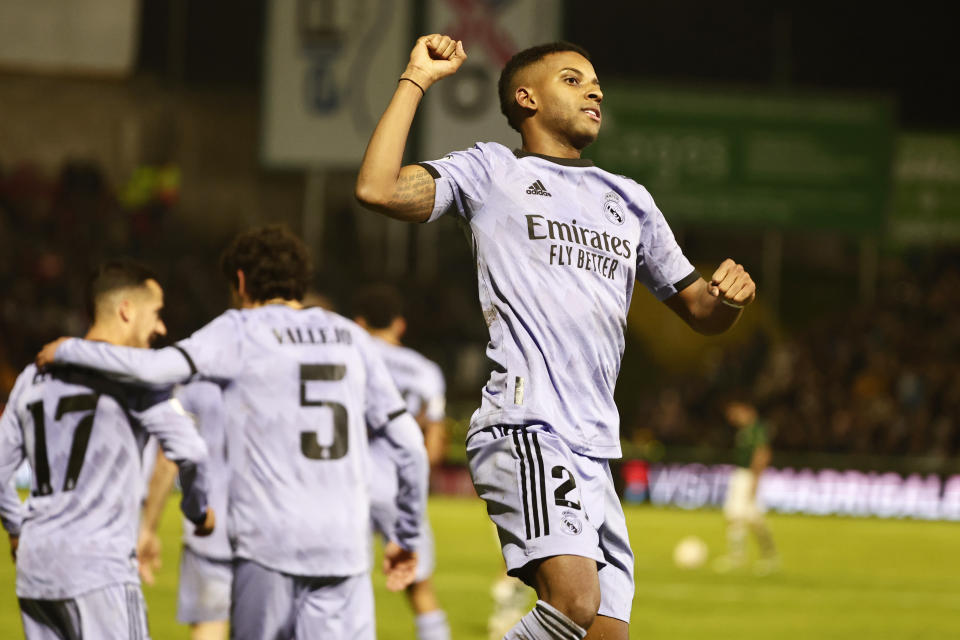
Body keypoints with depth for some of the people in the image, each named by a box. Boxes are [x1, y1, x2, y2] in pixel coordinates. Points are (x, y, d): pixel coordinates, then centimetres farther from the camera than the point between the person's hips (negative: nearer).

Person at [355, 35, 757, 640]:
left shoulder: (629, 200, 28)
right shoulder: (492, 171, 12)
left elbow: (701, 310, 32)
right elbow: (379, 189, -5)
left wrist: (729, 296, 8)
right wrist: (417, 81, 2)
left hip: (595, 448, 7)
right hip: (526, 428, -7)